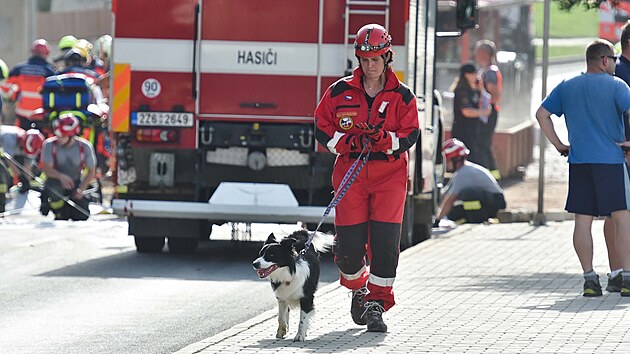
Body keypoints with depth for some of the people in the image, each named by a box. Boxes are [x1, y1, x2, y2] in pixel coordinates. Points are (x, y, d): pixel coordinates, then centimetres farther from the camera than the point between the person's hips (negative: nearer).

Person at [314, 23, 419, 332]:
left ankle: (377, 304, -5)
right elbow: (322, 129, 5)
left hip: (389, 176, -1)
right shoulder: (340, 92, 5)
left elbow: (409, 136, -3)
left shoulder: (402, 96, 3)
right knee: (349, 243, -2)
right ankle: (358, 290, 27)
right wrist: (348, 142, -13)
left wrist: (383, 139, -22)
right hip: (350, 173, 1)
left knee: (385, 242, -12)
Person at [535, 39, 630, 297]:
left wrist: (558, 145, 14)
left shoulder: (567, 87, 10)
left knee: (583, 220, 4)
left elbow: (542, 114, 12)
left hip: (578, 161, 4)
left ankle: (589, 277, 1)